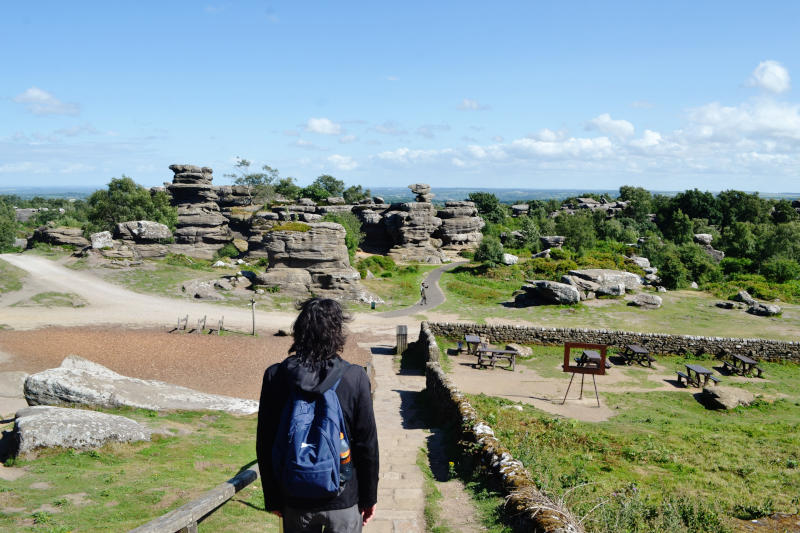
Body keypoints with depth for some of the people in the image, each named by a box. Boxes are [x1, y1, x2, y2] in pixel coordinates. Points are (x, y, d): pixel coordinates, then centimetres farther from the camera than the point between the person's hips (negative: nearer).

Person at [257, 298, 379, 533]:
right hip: (344, 498, -1)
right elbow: (367, 445, -9)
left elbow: (265, 445, -3)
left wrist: (272, 498, 9)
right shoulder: (355, 378, -14)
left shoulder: (275, 377, -9)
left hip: (295, 499, 2)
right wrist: (369, 497, 4)